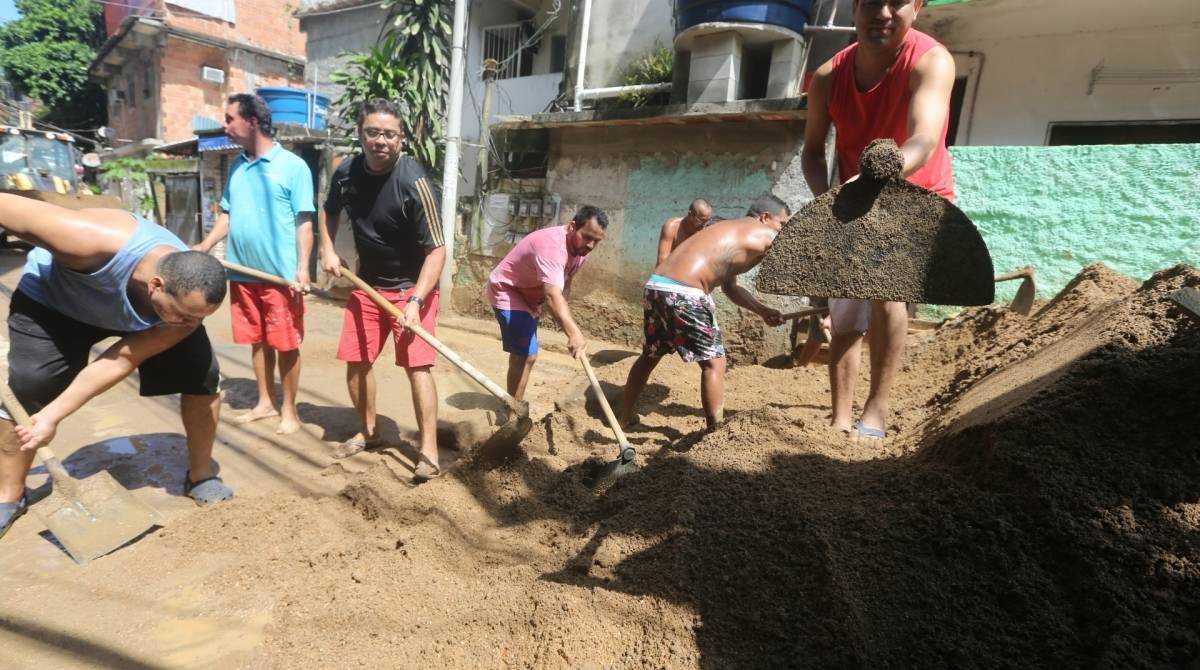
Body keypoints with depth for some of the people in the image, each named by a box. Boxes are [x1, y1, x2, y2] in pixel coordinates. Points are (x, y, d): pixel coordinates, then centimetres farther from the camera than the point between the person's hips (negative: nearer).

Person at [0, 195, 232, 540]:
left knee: (202, 376, -14)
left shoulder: (187, 299, -33)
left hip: (143, 315, 2)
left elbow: (123, 360, -24)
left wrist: (52, 416, -25)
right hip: (51, 298, -1)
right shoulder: (93, 241, -46)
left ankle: (200, 478, 4)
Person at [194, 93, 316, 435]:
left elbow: (304, 222, -10)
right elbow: (227, 214, 16)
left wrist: (302, 268, -17)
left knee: (286, 344, 3)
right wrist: (202, 248, 4)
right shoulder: (237, 166, 12)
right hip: (243, 273, 6)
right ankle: (265, 402, 29)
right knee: (257, 341, 15)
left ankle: (289, 410, 16)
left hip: (281, 275, -6)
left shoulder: (293, 166, -7)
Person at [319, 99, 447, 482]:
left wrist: (415, 300, -33)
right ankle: (368, 432, 31)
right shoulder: (346, 173, -5)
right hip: (367, 283, 6)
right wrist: (328, 250, 3)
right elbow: (329, 211, 19)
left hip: (411, 286, -6)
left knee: (417, 365, -13)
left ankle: (428, 452, -5)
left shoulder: (414, 183, -23)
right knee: (356, 361, 10)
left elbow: (436, 250, -24)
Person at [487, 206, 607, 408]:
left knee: (522, 354, 21)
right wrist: (573, 332, -60)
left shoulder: (579, 248, -5)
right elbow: (553, 295, -49)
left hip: (528, 296, 10)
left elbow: (565, 283, 8)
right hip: (507, 292, -10)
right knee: (526, 355, -18)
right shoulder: (552, 246, -36)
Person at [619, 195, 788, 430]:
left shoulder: (730, 231, 29)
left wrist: (764, 311, 28)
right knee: (714, 363, 4)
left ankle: (624, 419, 37)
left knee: (650, 356, 24)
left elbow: (730, 287, 34)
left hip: (654, 286, 9)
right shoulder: (764, 235, 4)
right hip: (683, 294, -9)